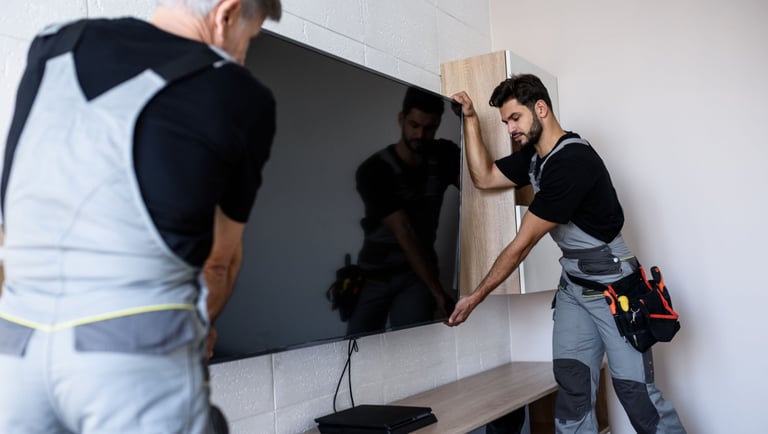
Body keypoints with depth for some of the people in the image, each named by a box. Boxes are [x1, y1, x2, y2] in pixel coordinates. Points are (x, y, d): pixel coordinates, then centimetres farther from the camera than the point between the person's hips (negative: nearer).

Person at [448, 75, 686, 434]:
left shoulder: (572, 161, -22)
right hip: (572, 286, 8)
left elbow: (523, 244, -19)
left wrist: (476, 297, -12)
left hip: (614, 286, -8)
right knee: (571, 385, -1)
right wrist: (470, 119, 4)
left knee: (636, 391, -5)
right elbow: (483, 177, 12)